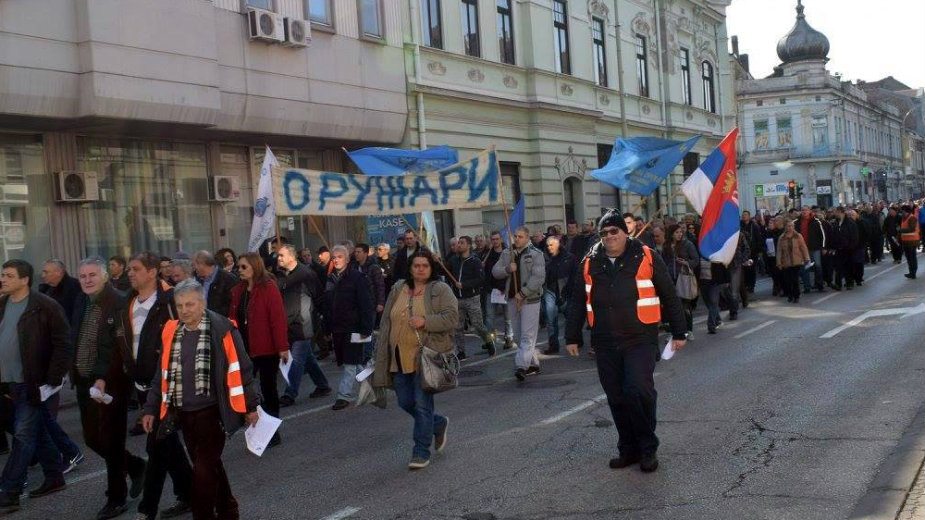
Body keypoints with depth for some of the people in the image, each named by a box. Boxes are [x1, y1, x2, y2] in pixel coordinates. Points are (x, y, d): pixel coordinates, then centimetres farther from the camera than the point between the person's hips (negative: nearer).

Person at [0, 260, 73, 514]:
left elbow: (63, 346, -11)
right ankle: (54, 477, 29)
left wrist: (52, 380, -15)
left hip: (33, 384, -7)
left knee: (23, 435, -4)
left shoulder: (45, 307, -11)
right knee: (38, 432, 16)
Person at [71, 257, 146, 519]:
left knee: (110, 441, 1)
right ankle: (135, 466, 35)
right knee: (92, 438, 13)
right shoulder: (81, 302, 9)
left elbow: (119, 347, -19)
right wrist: (75, 374, 9)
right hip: (84, 382, 7)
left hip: (110, 384, -7)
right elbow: (75, 341, 16)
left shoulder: (118, 303, -14)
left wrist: (103, 379, -25)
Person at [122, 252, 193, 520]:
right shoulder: (129, 306, 11)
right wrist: (132, 374, 13)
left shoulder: (168, 304, -12)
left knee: (157, 445, -5)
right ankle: (188, 494, 28)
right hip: (143, 384, 8)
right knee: (168, 441, 16)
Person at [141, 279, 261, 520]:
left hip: (212, 412, -5)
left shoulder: (222, 330, -11)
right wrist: (151, 408, 11)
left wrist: (250, 405, -3)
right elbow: (162, 374, 13)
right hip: (184, 414, 5)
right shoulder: (171, 332, 4)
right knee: (208, 466, 17)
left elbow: (242, 369, -6)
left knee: (204, 470, -6)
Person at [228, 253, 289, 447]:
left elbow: (278, 318, -15)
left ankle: (272, 432, 17)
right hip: (245, 349, 6)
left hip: (267, 349, -6)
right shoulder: (238, 291, 9)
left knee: (268, 389, 4)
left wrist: (282, 347, -19)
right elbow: (234, 319, 9)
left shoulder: (269, 288, -10)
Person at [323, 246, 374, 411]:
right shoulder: (330, 280, 12)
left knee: (350, 363, -6)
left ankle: (345, 395, -3)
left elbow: (366, 305, -10)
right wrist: (328, 329, 11)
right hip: (337, 329, 6)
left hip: (353, 329, -6)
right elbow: (327, 306, 15)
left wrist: (365, 329, -16)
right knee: (352, 363, 10)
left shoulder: (357, 277, -7)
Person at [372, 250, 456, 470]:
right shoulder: (397, 290, 12)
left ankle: (421, 452, 8)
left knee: (422, 403, -4)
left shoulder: (440, 290, -3)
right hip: (400, 358, 6)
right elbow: (386, 322, 14)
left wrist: (425, 321, -21)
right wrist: (382, 353, 10)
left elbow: (452, 317, -11)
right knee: (405, 402, 9)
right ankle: (439, 423, 35)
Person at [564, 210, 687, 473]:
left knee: (639, 391, -16)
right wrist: (572, 337, 14)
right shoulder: (590, 263, 8)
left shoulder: (646, 257, -1)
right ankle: (629, 449, 21)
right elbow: (578, 303, 15)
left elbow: (669, 296, 4)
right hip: (605, 344, 4)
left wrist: (679, 332, 5)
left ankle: (648, 448, 1)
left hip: (640, 340, -4)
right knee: (617, 398, 7)